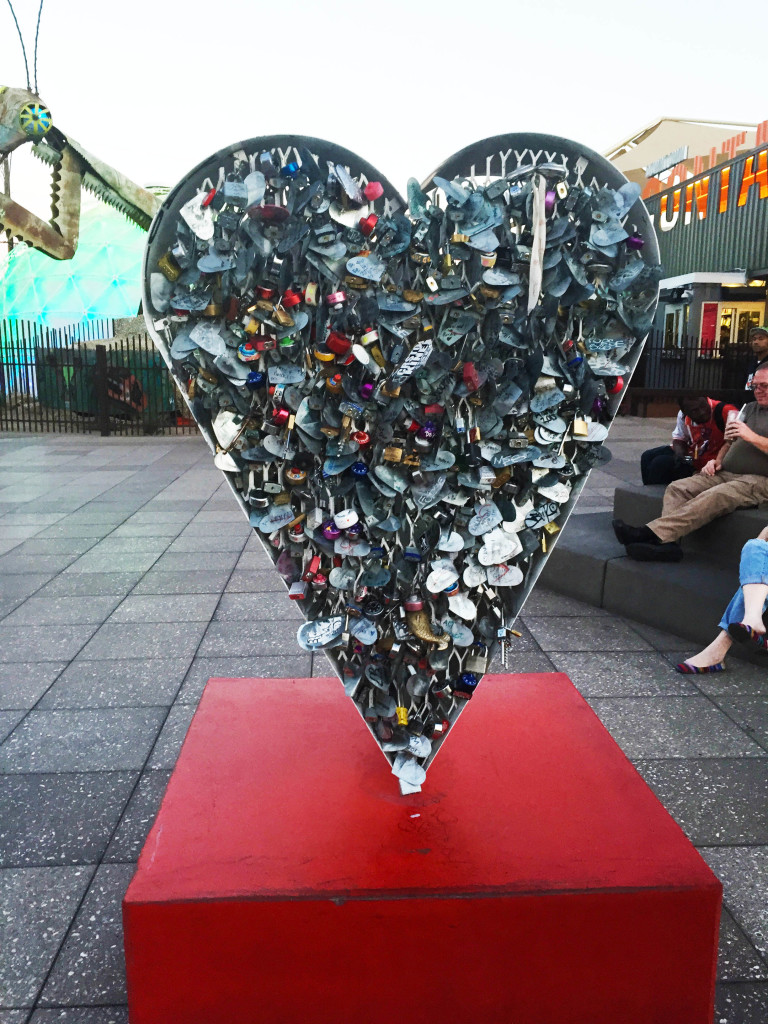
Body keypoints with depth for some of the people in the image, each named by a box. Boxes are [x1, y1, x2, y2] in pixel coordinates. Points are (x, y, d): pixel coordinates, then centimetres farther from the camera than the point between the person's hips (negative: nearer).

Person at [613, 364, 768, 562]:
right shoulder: (749, 408, 26)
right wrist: (718, 460, 10)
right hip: (726, 473, 8)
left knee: (713, 497, -35)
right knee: (677, 488, -17)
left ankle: (650, 533, -47)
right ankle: (669, 542, -37)